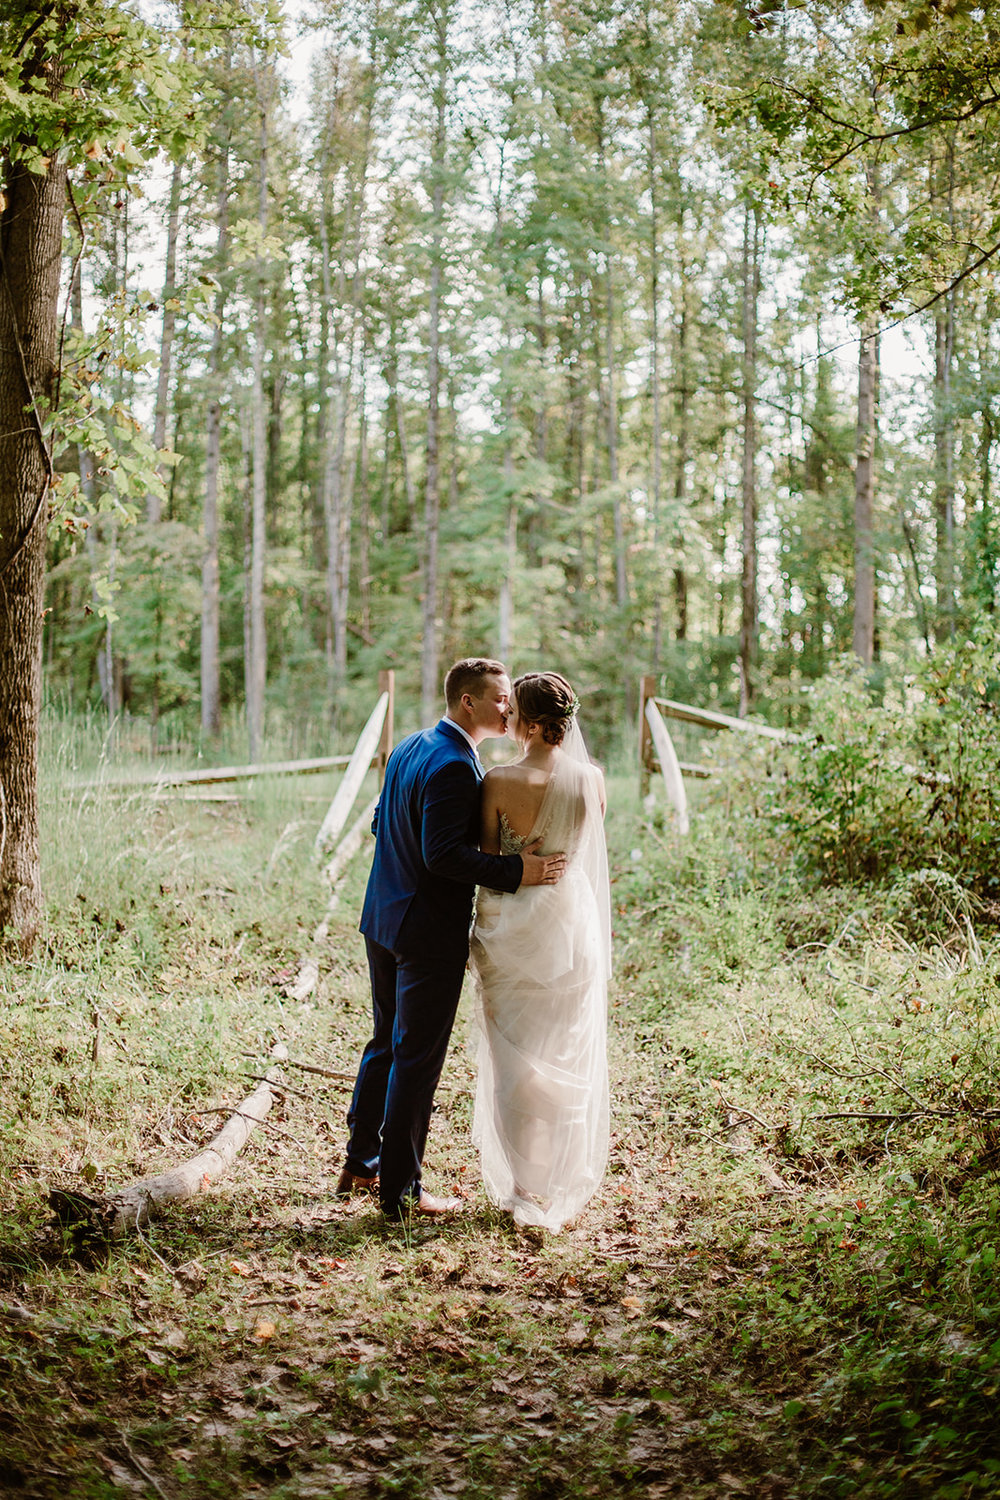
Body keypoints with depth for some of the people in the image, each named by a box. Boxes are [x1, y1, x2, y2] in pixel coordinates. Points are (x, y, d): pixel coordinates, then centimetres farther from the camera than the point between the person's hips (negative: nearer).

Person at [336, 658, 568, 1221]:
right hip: (430, 932, -10)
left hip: (384, 919, 10)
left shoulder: (409, 748, 9)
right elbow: (443, 854, -27)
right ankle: (402, 1192, 10)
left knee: (387, 1043, 21)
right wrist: (514, 871, -26)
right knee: (417, 1059, 0)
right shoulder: (455, 767, -21)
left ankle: (361, 1164, 31)